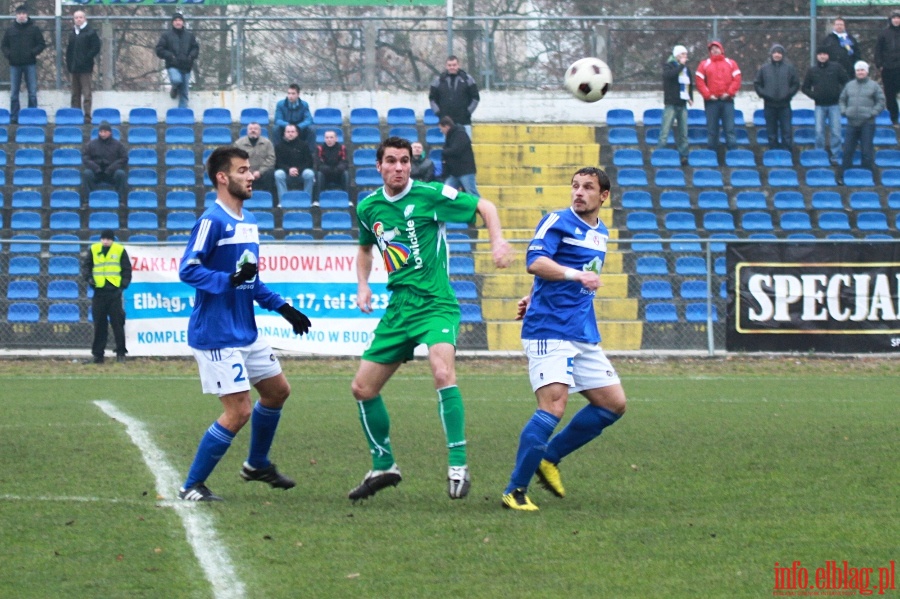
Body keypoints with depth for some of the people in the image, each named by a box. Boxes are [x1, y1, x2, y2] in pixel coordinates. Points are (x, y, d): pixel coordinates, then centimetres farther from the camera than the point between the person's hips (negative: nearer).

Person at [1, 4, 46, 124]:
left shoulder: (34, 28, 2)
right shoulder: (10, 29, 7)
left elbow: (42, 44, 2)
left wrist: (32, 53, -12)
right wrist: (8, 54, -5)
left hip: (30, 64, -2)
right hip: (15, 65, 2)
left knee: (32, 92, -1)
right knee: (14, 93, 3)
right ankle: (14, 117, 8)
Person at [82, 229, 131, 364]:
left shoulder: (120, 250, 2)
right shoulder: (94, 250, 7)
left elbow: (127, 269, 4)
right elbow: (86, 266, 12)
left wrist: (123, 285, -7)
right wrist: (88, 277, -7)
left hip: (114, 292, -2)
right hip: (99, 291, 2)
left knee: (117, 323, -4)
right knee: (99, 324, 3)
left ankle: (121, 352, 3)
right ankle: (97, 354, 8)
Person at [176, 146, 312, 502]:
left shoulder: (248, 222, 13)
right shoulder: (213, 221, -16)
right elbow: (188, 270, -21)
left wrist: (282, 308, 17)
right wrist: (230, 280, -31)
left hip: (246, 332, 10)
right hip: (217, 335, -10)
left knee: (277, 391, 20)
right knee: (239, 411, -11)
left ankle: (257, 465, 39)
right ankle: (191, 487, -1)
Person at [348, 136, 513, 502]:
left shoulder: (431, 195, -7)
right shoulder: (368, 207, 8)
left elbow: (484, 207, 2)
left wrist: (498, 241, -15)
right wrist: (362, 284, 12)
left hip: (435, 303, -6)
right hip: (398, 308, 6)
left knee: (442, 372, -31)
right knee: (363, 388, 6)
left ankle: (458, 466, -26)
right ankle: (383, 467, 24)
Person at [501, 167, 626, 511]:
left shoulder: (601, 233, 17)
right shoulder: (558, 221, -6)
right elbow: (535, 262, -22)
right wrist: (576, 275, -35)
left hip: (585, 335, 8)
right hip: (549, 331, -8)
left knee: (614, 405, 8)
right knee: (553, 408, -20)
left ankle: (549, 459, 19)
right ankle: (515, 491, -13)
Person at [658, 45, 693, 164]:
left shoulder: (686, 68, 18)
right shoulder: (668, 66, 0)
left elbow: (690, 83, 27)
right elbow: (668, 75, -23)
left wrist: (690, 97, 12)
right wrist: (681, 65, -15)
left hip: (682, 104, 6)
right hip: (671, 104, -6)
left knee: (683, 132, 5)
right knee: (665, 131, -10)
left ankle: (683, 155, 9)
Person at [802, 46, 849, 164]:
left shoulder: (836, 67, 0)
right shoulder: (812, 70, 5)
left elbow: (845, 82, 2)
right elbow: (805, 88, 12)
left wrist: (840, 93, -8)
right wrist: (813, 95, -3)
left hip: (834, 105, -1)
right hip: (820, 106, 1)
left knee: (836, 131, -2)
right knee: (819, 131, -2)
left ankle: (835, 156, 4)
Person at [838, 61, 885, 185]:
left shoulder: (874, 86, 1)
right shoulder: (849, 85, 12)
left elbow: (881, 102, 0)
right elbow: (842, 99, 20)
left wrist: (873, 113, -11)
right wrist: (844, 111, 4)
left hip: (867, 123, -3)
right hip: (852, 123, 3)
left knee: (867, 151, -2)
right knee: (847, 151, 4)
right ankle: (843, 176, 10)